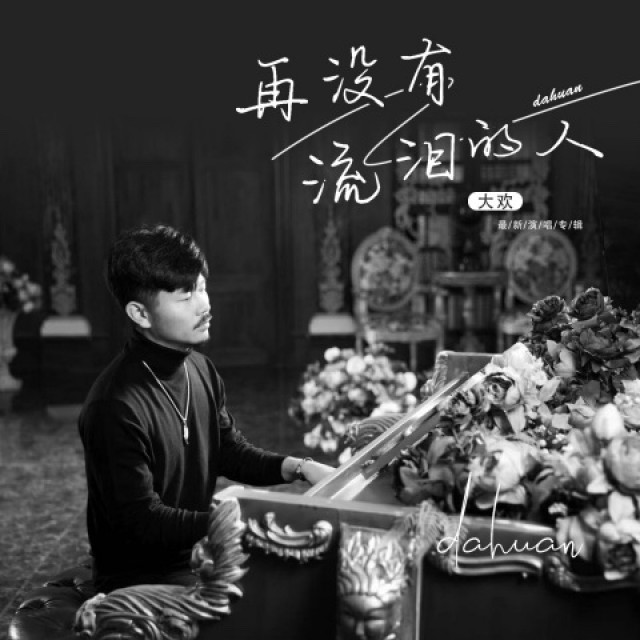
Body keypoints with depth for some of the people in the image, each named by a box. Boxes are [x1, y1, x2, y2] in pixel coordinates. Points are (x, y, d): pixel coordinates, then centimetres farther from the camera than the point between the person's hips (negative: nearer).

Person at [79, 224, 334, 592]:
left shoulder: (201, 369, 0)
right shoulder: (115, 407, -26)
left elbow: (230, 453, 9)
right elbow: (142, 523, -22)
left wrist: (299, 467, -6)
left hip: (200, 553, 7)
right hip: (142, 579, -7)